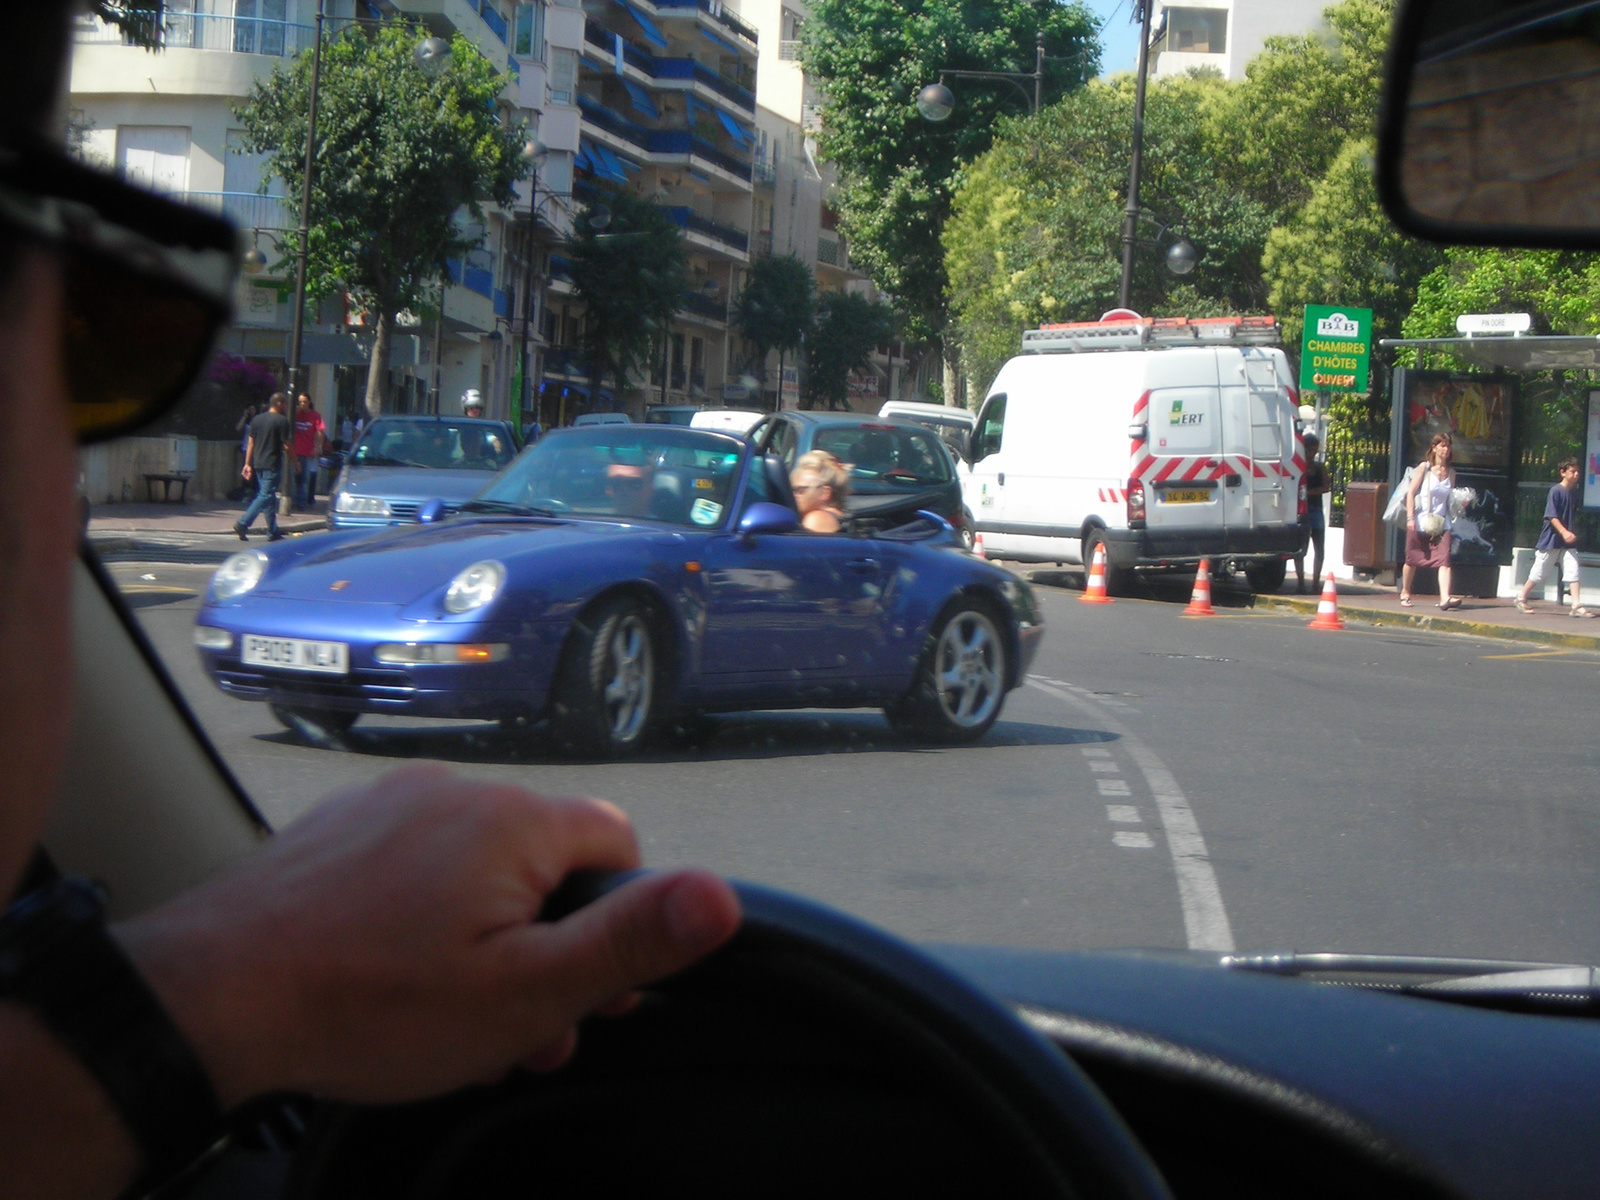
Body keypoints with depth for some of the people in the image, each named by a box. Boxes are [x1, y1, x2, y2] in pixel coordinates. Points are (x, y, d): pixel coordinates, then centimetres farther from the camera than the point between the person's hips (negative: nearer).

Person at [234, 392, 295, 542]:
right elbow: (287, 445, -10)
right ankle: (243, 524, -20)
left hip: (258, 463, 8)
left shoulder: (257, 419, 11)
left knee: (267, 495, 13)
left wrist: (248, 464, 13)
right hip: (272, 465, -8)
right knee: (266, 495, -8)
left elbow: (251, 443, 11)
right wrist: (294, 462, 1)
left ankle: (273, 532, 16)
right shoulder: (281, 421, -9)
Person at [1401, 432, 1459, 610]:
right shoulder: (1424, 467, -1)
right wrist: (1410, 517, -12)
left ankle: (1445, 598, -26)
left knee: (1444, 560, -15)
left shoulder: (1451, 472, 11)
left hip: (1441, 523, 2)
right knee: (1412, 560, 9)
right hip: (1420, 521, -2)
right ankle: (1405, 593, 29)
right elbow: (1411, 492, -4)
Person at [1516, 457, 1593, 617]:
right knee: (1539, 572, 4)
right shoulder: (1556, 491, -13)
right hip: (1551, 539, -6)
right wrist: (1564, 532, -27)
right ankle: (1521, 598, 21)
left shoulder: (1574, 492, 8)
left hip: (1567, 542, 6)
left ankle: (1576, 606, -7)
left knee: (1573, 570, -5)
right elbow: (1551, 516, -19)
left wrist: (1572, 533, 13)